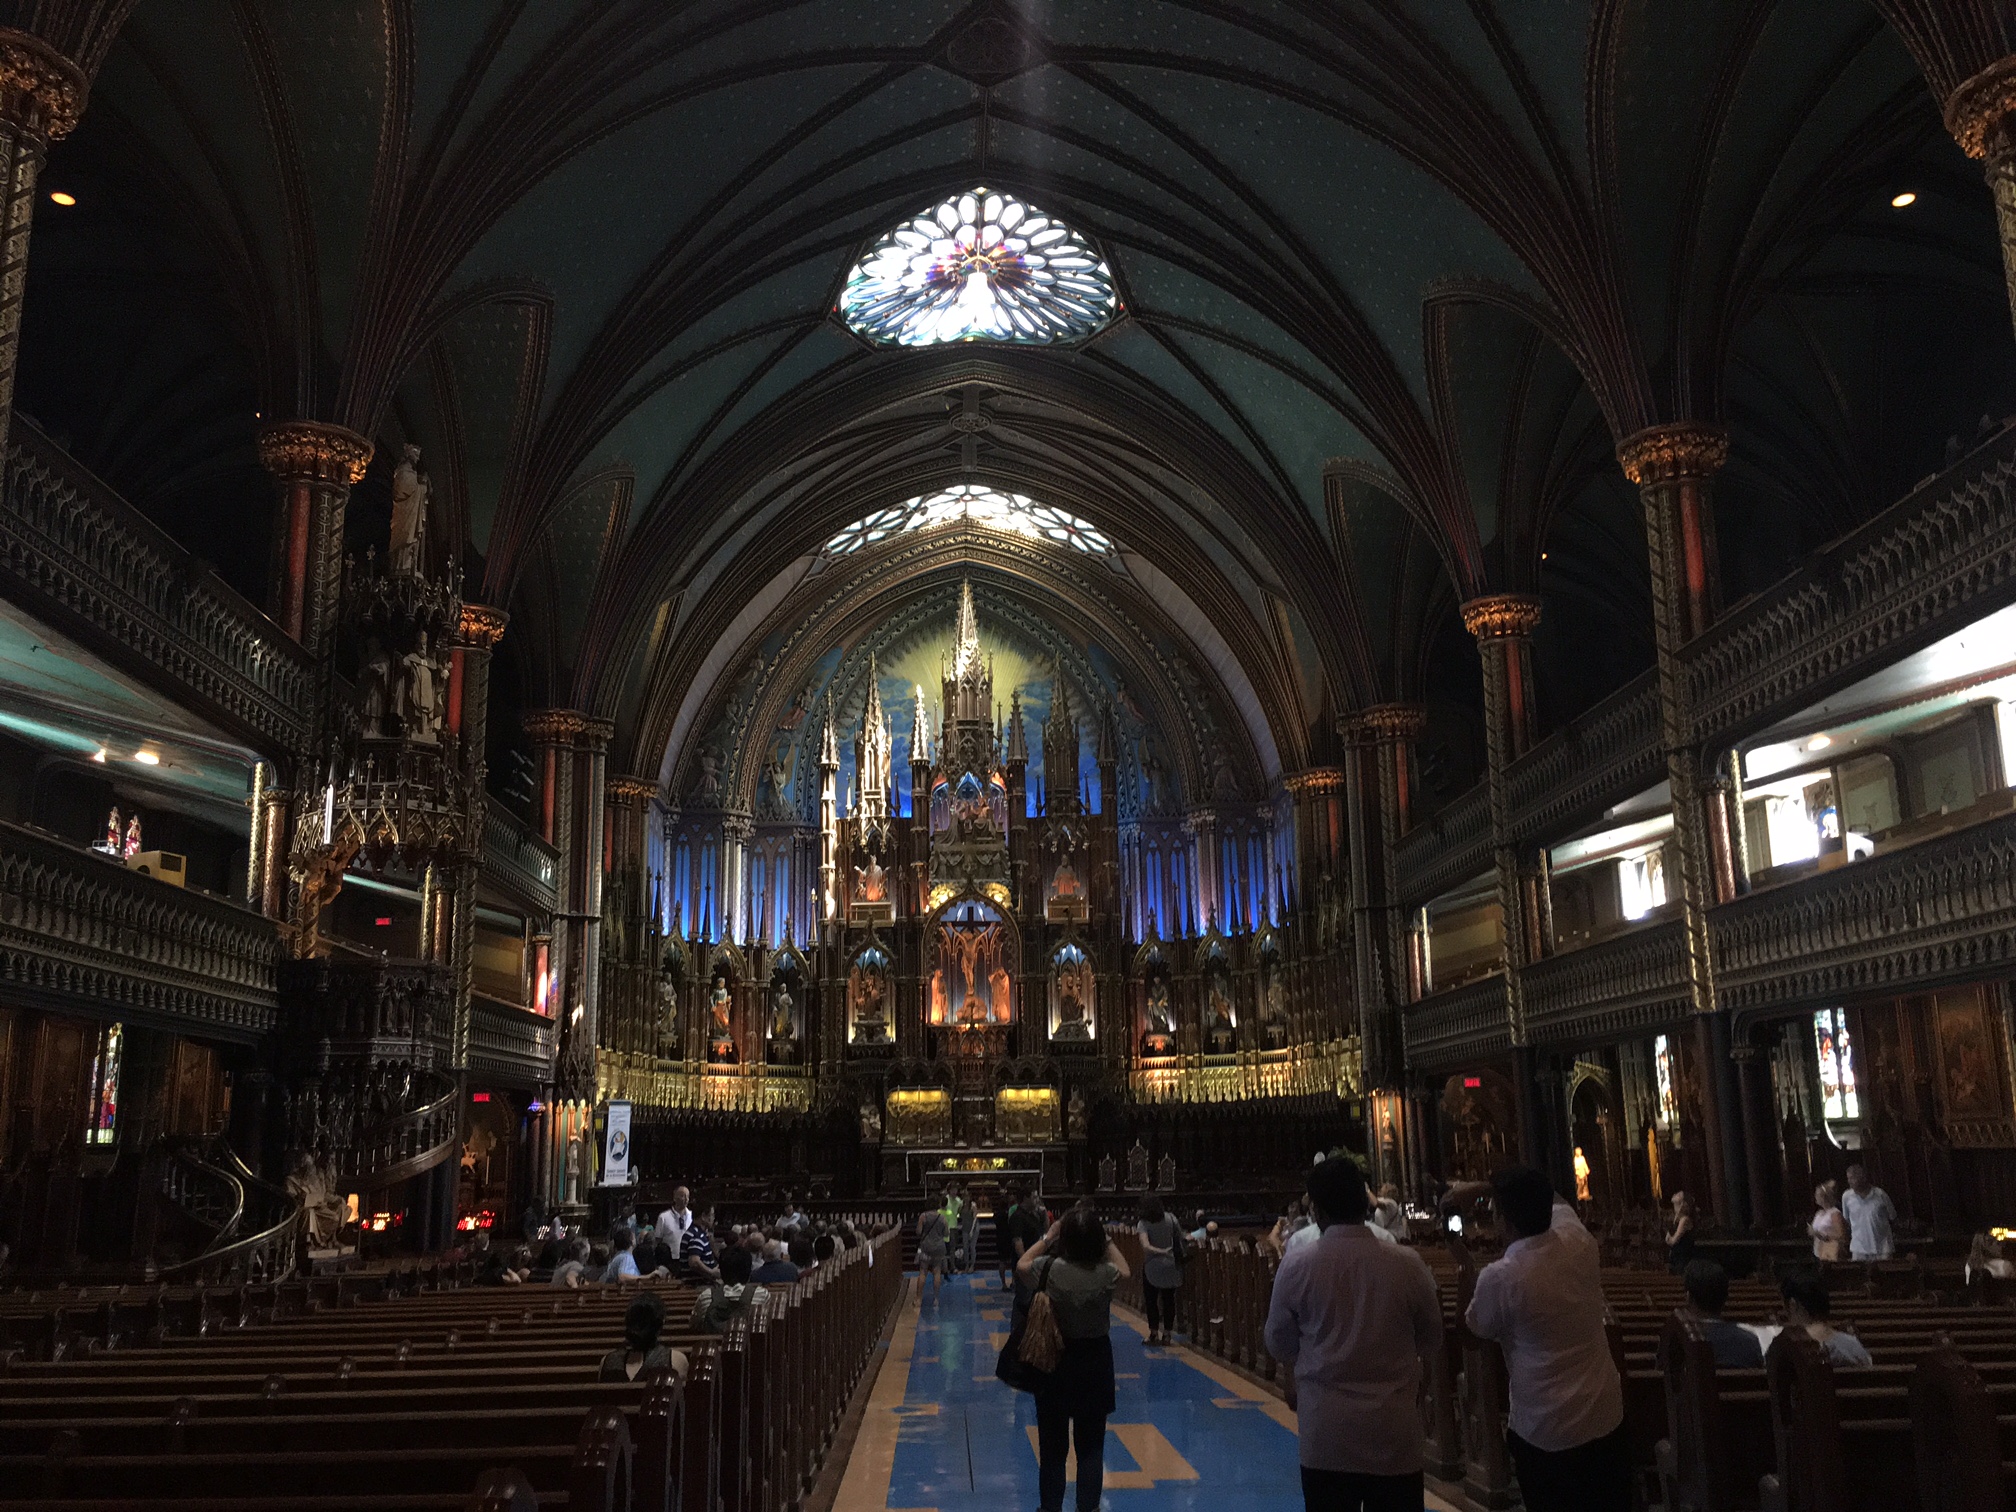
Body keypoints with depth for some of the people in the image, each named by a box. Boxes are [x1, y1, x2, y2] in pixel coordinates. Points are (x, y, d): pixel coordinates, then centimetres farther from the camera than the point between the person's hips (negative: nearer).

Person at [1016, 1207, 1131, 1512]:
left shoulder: (1051, 1269, -18)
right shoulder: (1106, 1273, -15)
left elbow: (1021, 1266, 4)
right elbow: (1125, 1271, 10)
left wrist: (1047, 1238, 8)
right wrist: (1106, 1241, 9)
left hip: (1056, 1360, -1)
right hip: (1096, 1359, 1)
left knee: (1053, 1444, 12)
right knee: (1091, 1446, 12)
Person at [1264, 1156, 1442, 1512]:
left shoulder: (1296, 1266, -8)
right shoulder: (1408, 1264, -8)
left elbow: (1279, 1343, 7)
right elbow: (1431, 1341, 9)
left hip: (1325, 1432, 0)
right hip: (1394, 1431, 0)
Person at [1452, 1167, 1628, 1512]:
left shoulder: (1499, 1278, -21)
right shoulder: (1580, 1243, -7)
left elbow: (1474, 1332, 1)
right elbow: (1549, 1198, 16)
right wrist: (1483, 1187, 13)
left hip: (1546, 1432, -5)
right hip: (1608, 1418, 5)